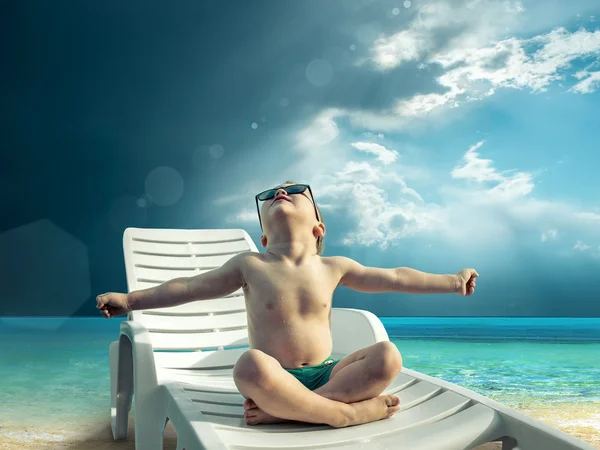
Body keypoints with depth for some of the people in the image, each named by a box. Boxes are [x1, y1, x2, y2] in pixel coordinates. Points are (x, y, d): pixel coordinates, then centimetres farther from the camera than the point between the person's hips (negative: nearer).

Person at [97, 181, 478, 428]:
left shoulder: (333, 267, 7)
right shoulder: (250, 265, 3)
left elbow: (394, 278, 13)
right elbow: (191, 287, 7)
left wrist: (452, 281, 12)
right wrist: (131, 300, 3)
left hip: (325, 374, 3)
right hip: (276, 378, -3)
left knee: (388, 356, -20)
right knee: (251, 365, -36)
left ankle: (283, 410, -26)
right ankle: (350, 411, -27)